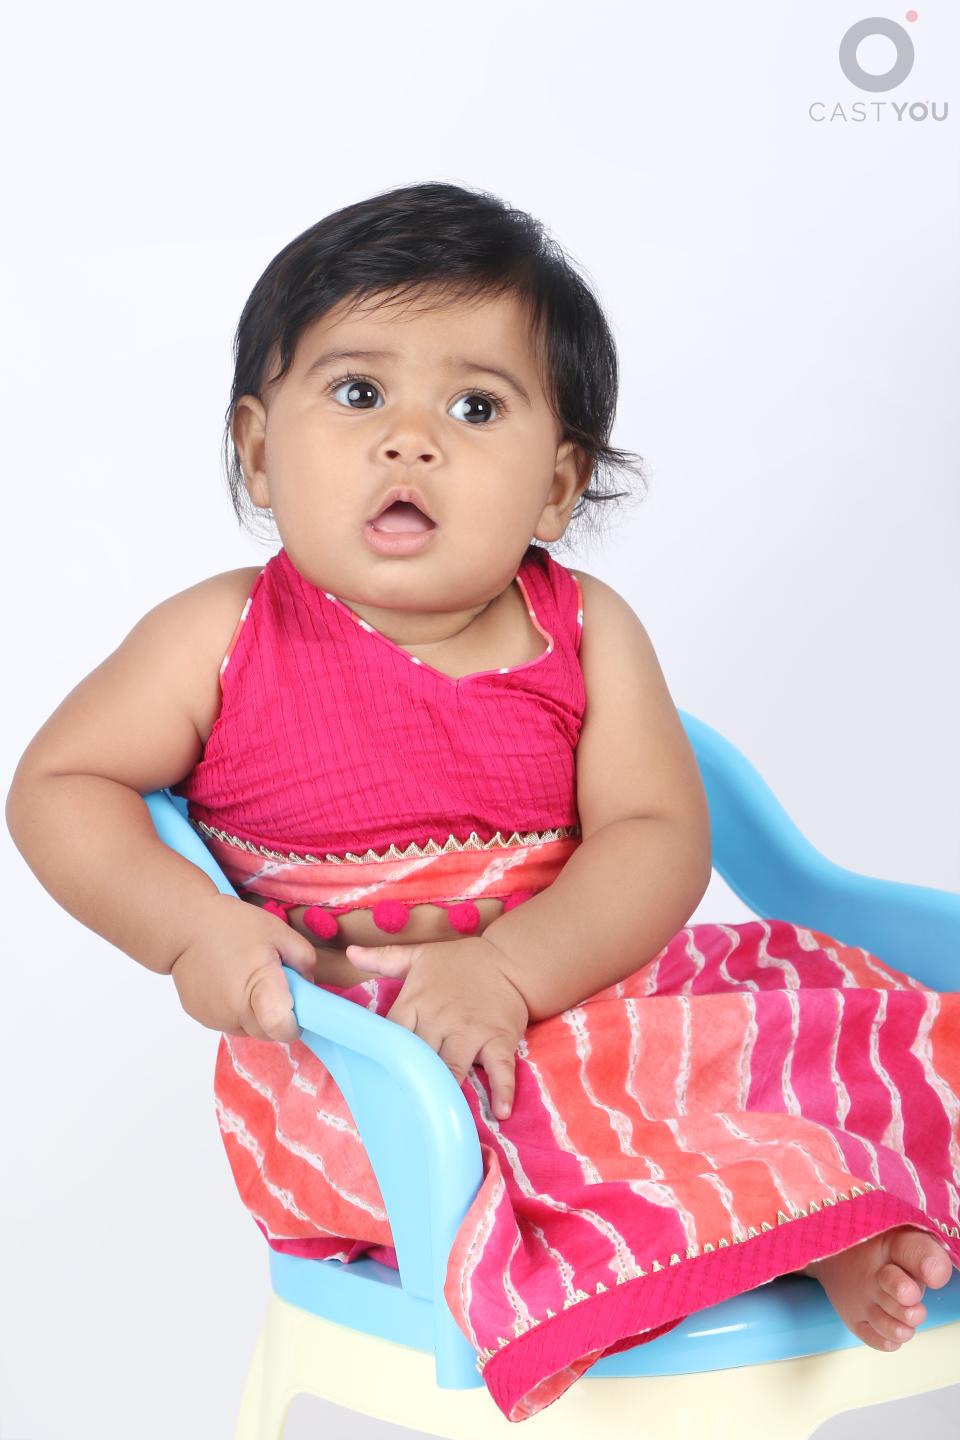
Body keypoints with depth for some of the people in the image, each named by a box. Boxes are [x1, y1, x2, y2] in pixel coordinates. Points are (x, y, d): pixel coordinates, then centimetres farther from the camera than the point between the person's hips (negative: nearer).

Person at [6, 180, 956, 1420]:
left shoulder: (585, 634, -1)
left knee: (808, 1030, -16)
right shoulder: (225, 640, -5)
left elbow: (658, 837, -9)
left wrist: (512, 968, -28)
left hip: (579, 987, 3)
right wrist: (192, 928, -18)